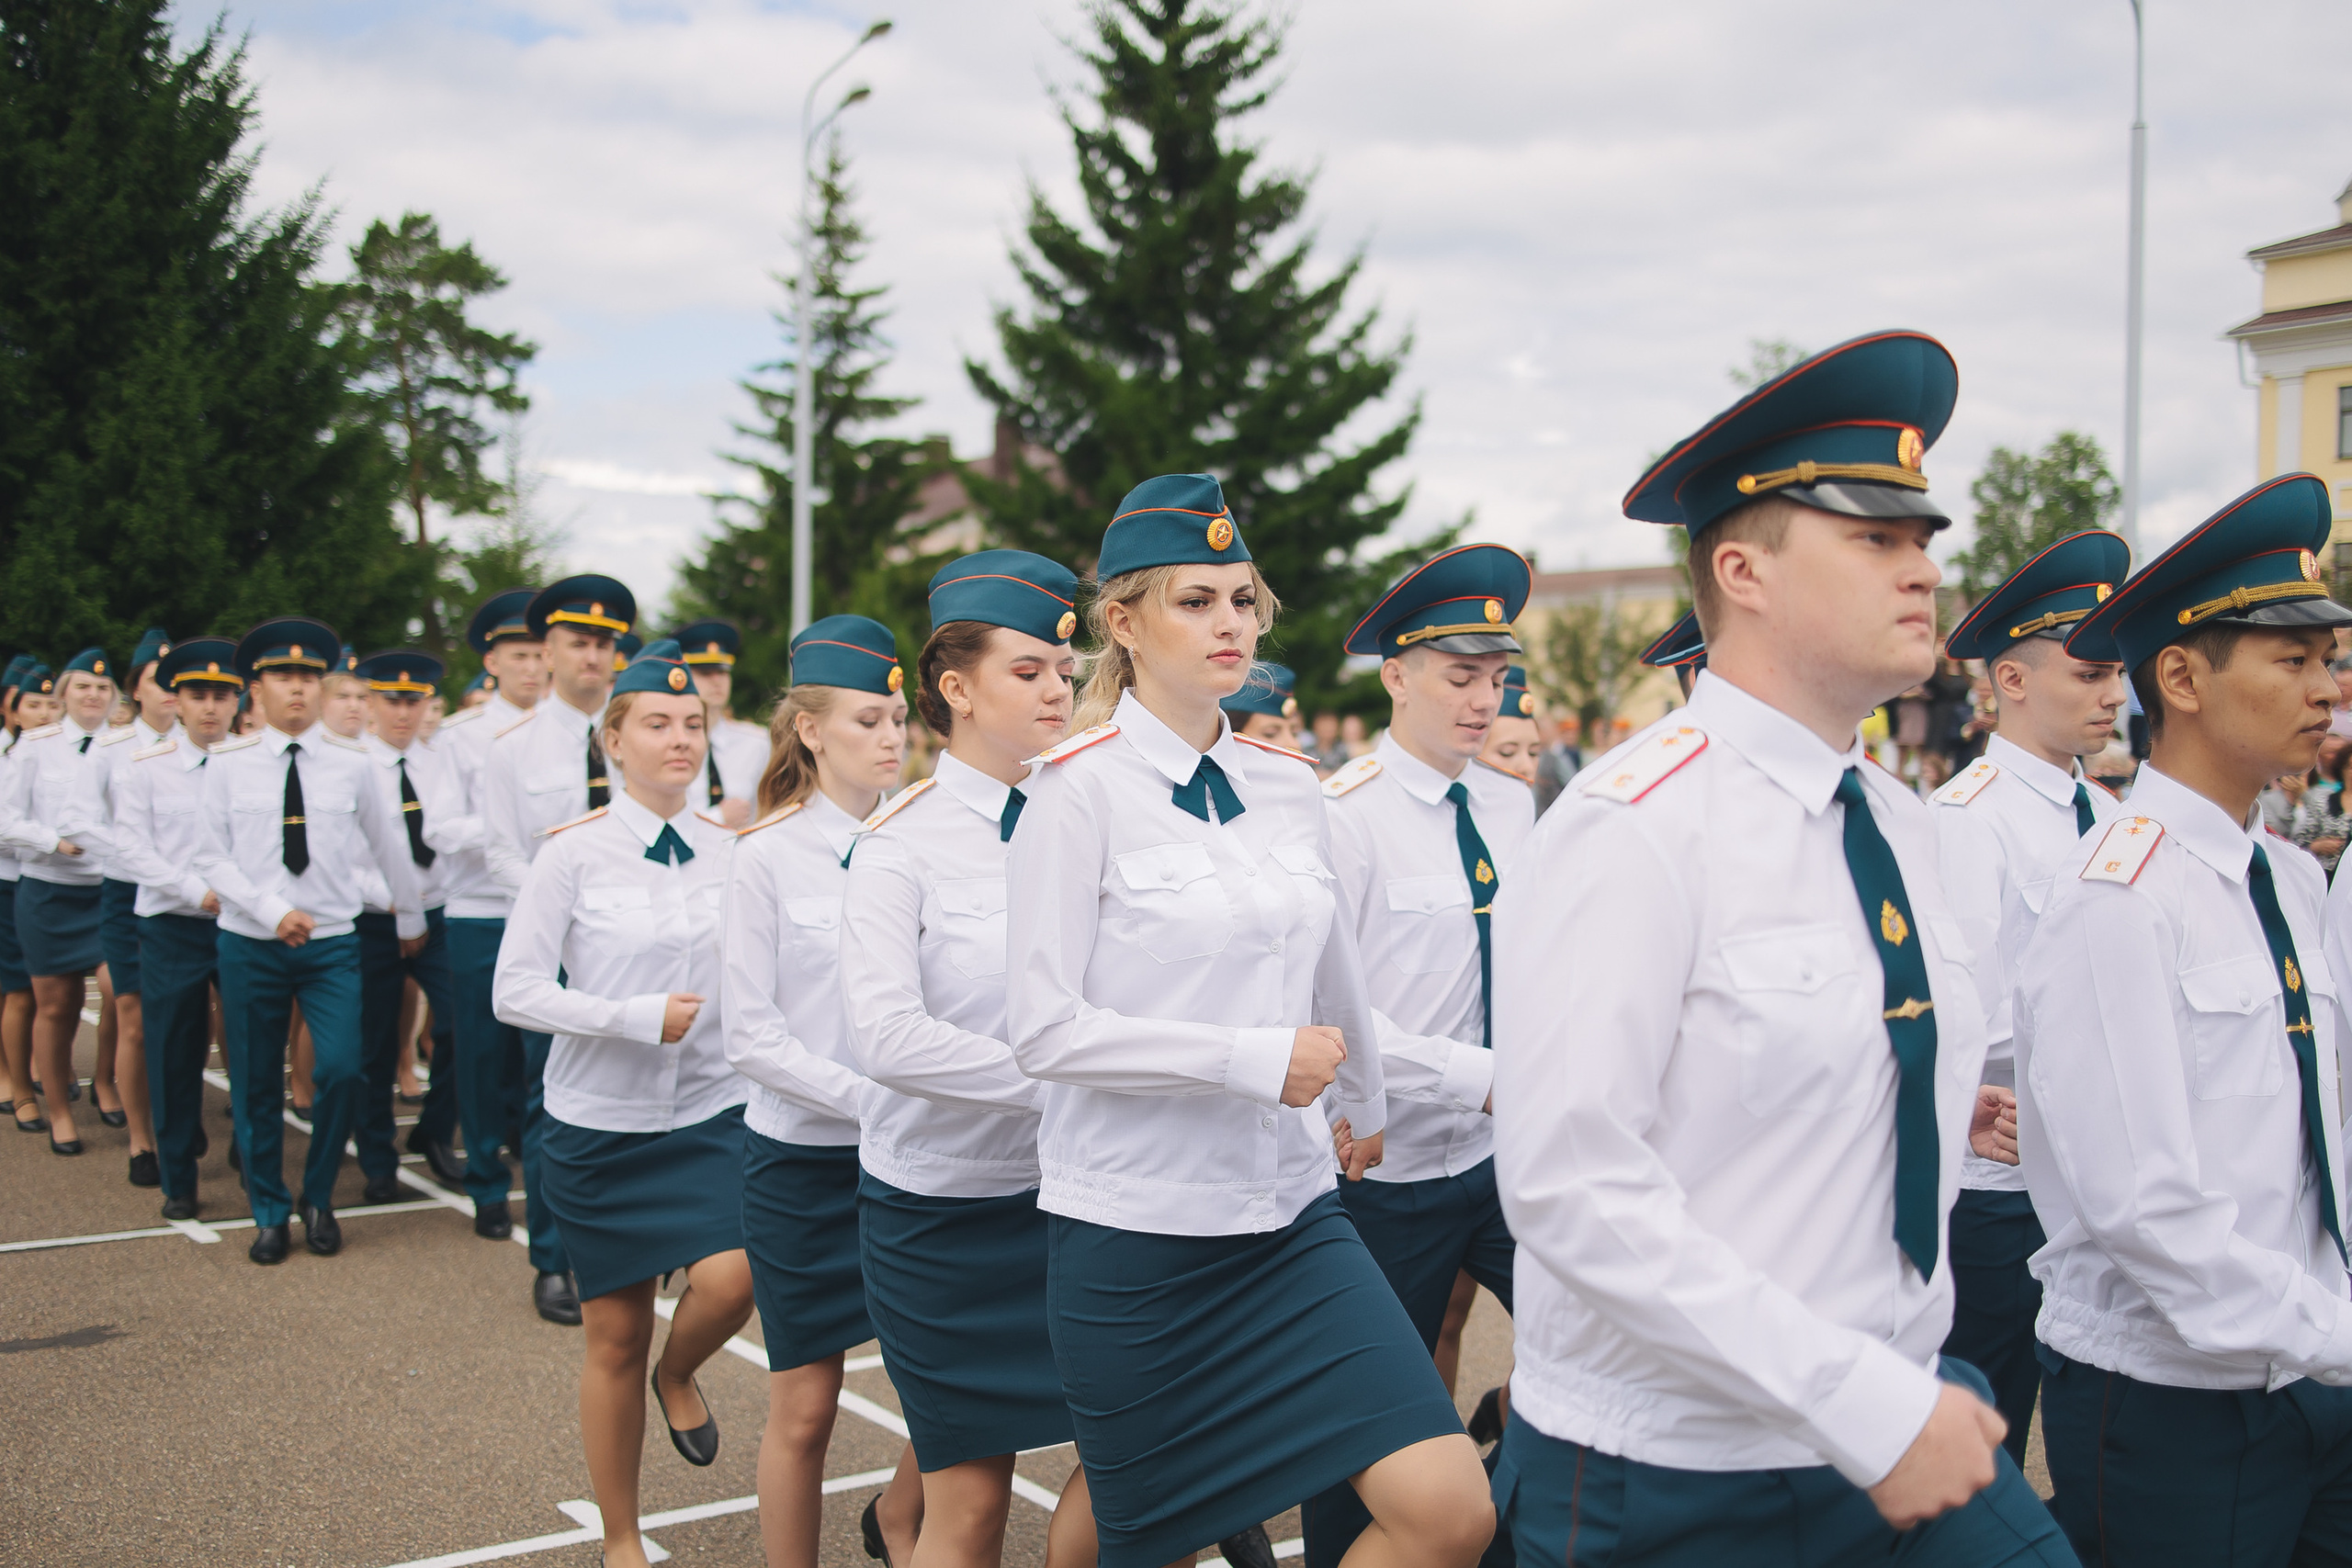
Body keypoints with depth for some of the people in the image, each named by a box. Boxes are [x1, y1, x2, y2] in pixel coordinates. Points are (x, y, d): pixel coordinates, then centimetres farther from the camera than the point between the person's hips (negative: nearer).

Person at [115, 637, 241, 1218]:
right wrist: (199, 891, -14)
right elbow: (132, 848, -4)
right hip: (173, 929, -1)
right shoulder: (144, 766, 1)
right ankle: (178, 1180, 16)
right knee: (175, 1054, 4)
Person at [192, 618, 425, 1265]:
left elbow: (389, 843, 13)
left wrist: (410, 917, 22)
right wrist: (273, 911, -15)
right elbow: (210, 856, -3)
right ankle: (269, 1214, 24)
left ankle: (318, 1199, 11)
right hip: (249, 943, 0)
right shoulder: (228, 762, -1)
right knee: (256, 1086, 6)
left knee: (342, 1072, -13)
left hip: (332, 943, 0)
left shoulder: (350, 762, 1)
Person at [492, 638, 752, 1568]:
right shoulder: (574, 853, -8)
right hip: (602, 1122, -2)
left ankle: (679, 1374, 15)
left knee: (730, 1280, -22)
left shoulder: (729, 854, 1)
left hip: (714, 1114, 2)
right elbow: (515, 991, -10)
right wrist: (643, 1017, -18)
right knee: (615, 1340, 7)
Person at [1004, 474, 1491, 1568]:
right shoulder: (1079, 791, -9)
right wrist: (1256, 1059, -17)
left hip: (1289, 1216, 5)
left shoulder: (1286, 786, 6)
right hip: (1135, 1227, -4)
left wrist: (1367, 1109, 36)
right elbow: (1044, 1028, -15)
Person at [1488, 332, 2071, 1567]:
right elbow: (1570, 1185, -23)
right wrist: (1866, 1407, -22)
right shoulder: (1634, 829, -18)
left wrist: (1916, 1393, 10)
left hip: (1905, 1431, 6)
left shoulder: (1899, 824, 6)